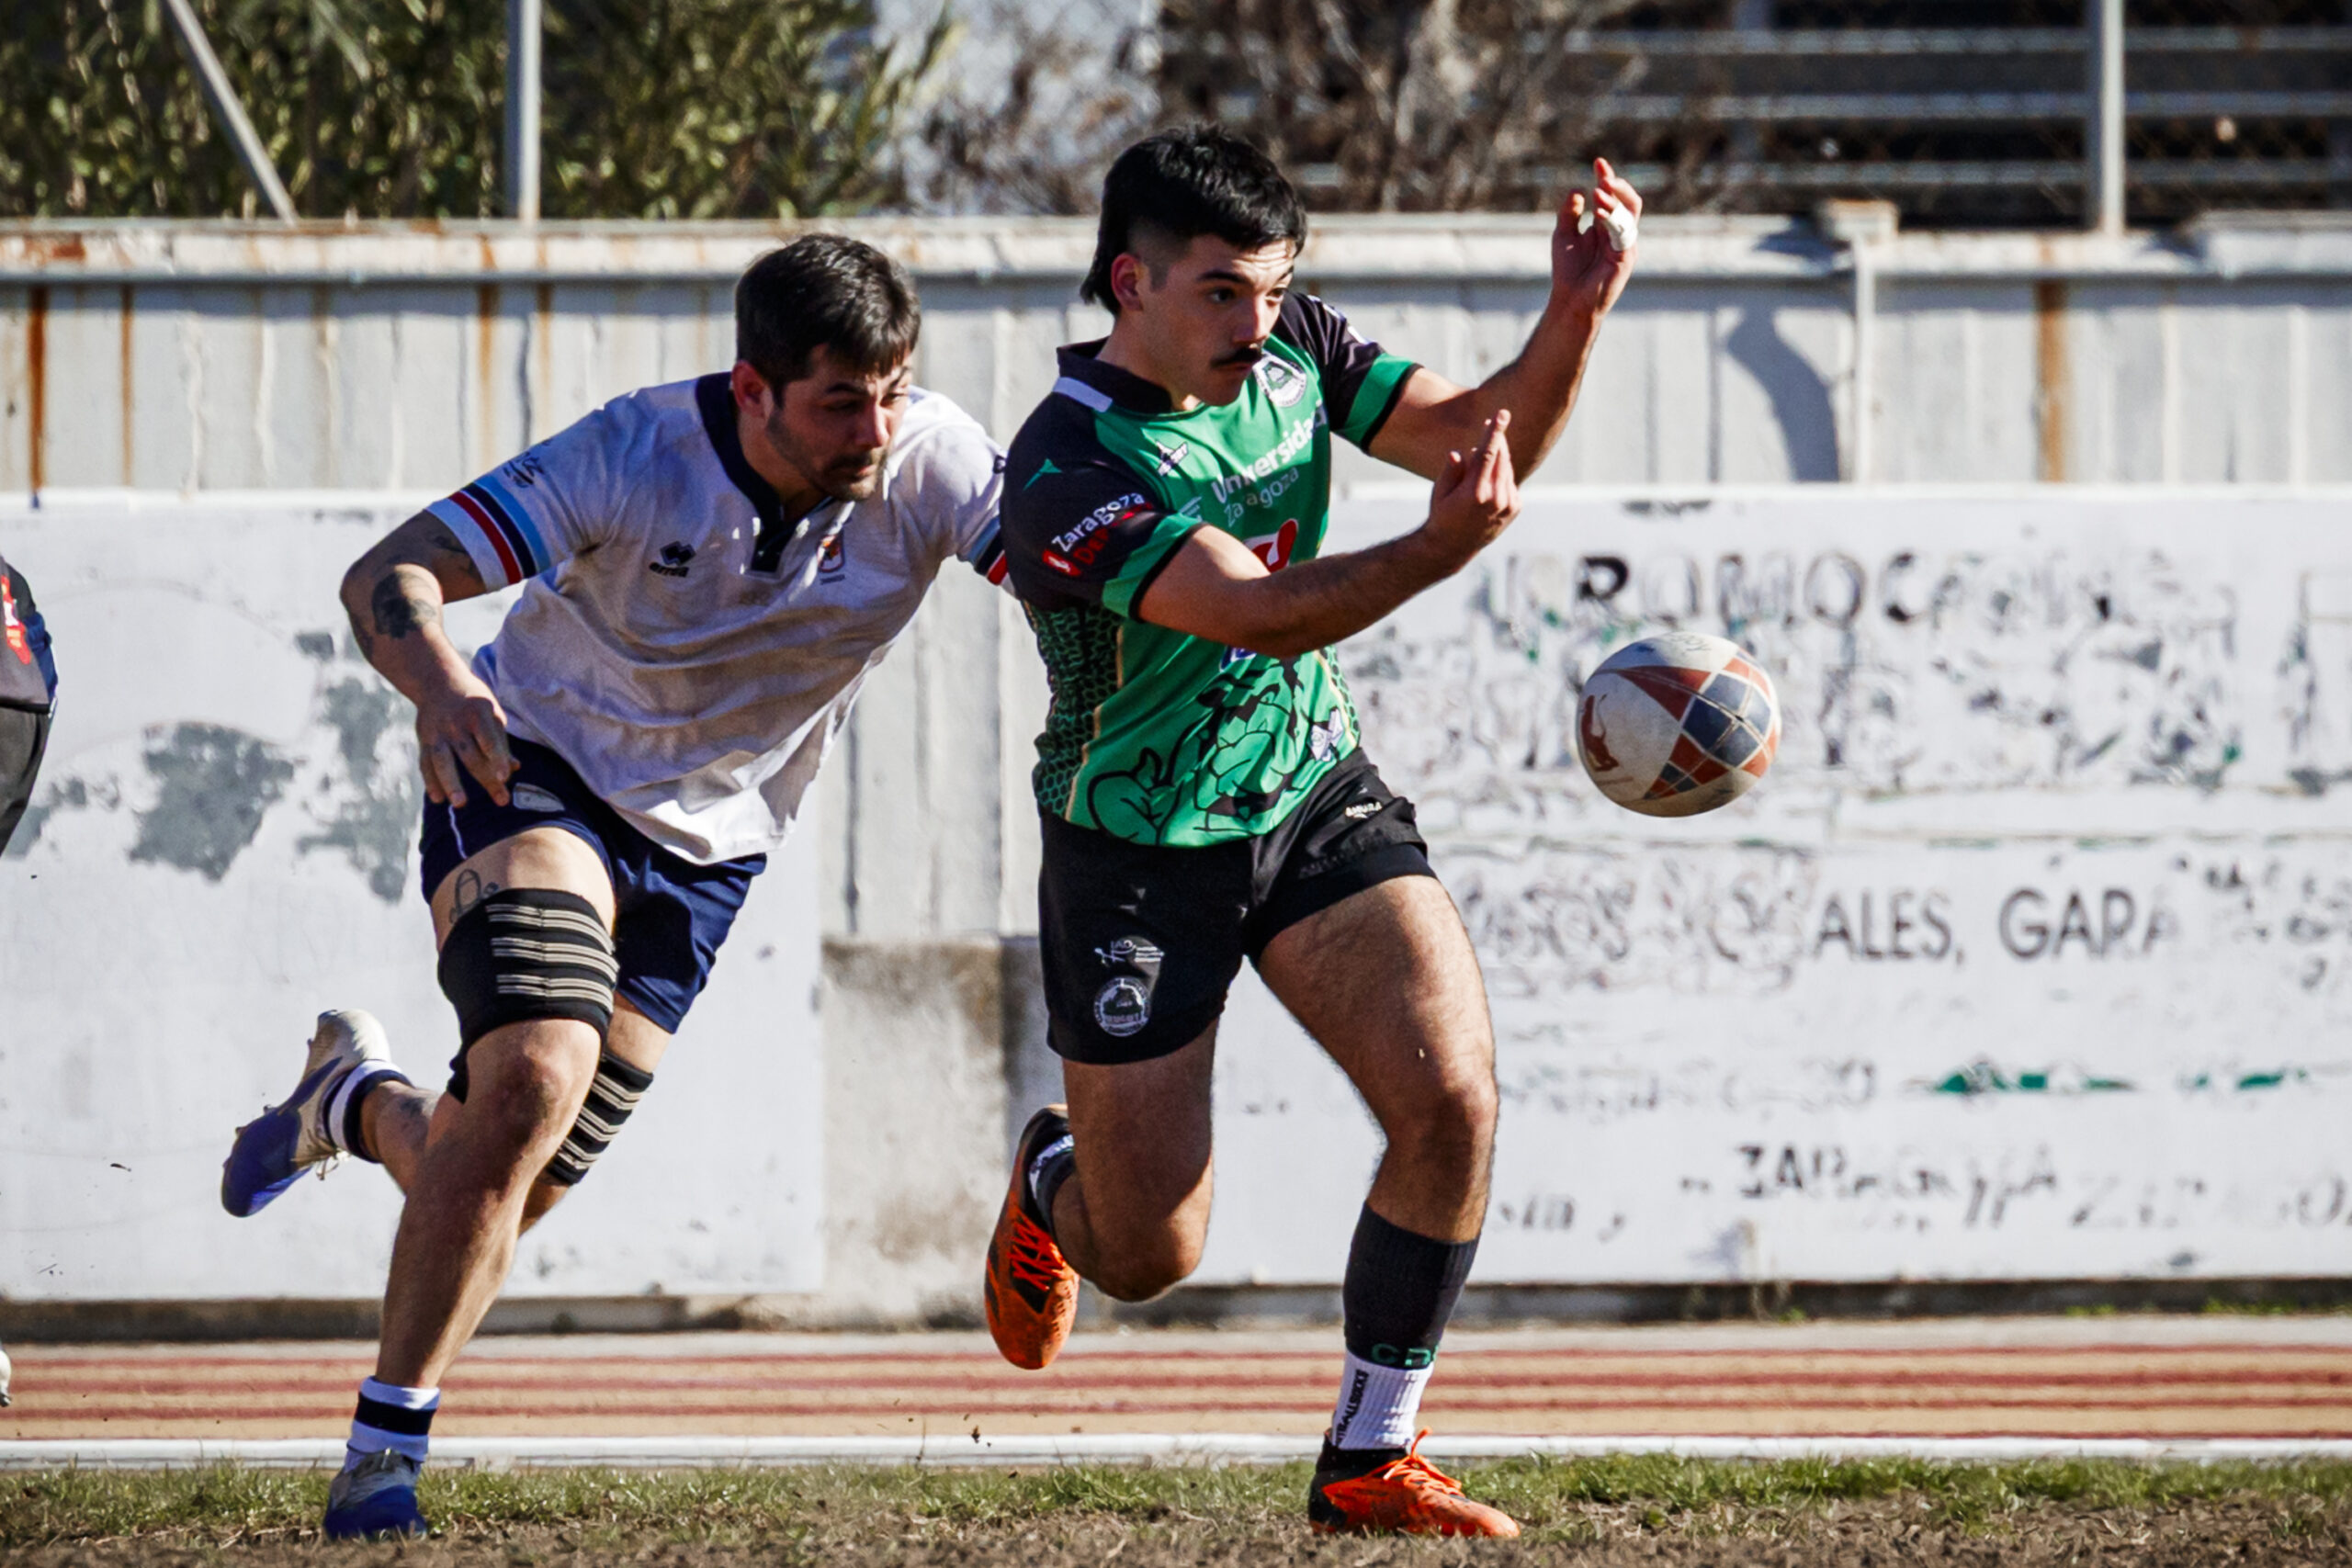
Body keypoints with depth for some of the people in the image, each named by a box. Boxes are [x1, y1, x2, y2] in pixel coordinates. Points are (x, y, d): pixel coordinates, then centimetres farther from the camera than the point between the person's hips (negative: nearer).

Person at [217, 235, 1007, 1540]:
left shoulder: (933, 465, -18)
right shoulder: (635, 457, -26)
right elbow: (389, 575, -29)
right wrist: (437, 683, -51)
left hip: (706, 845, 4)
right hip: (536, 774, -4)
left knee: (497, 1190, 4)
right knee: (541, 1072, -30)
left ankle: (361, 1103, 42)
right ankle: (381, 1462, -19)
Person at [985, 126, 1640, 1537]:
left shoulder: (1294, 353, -5)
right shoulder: (1067, 475, -27)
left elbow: (1488, 434, -1)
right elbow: (1262, 613, -38)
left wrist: (1579, 309, -20)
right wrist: (1443, 549, -54)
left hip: (1317, 794, 5)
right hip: (1141, 852, -5)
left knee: (1454, 1102, -18)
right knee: (1149, 1256, 4)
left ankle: (1369, 1459, -3)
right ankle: (1054, 1182, 43)